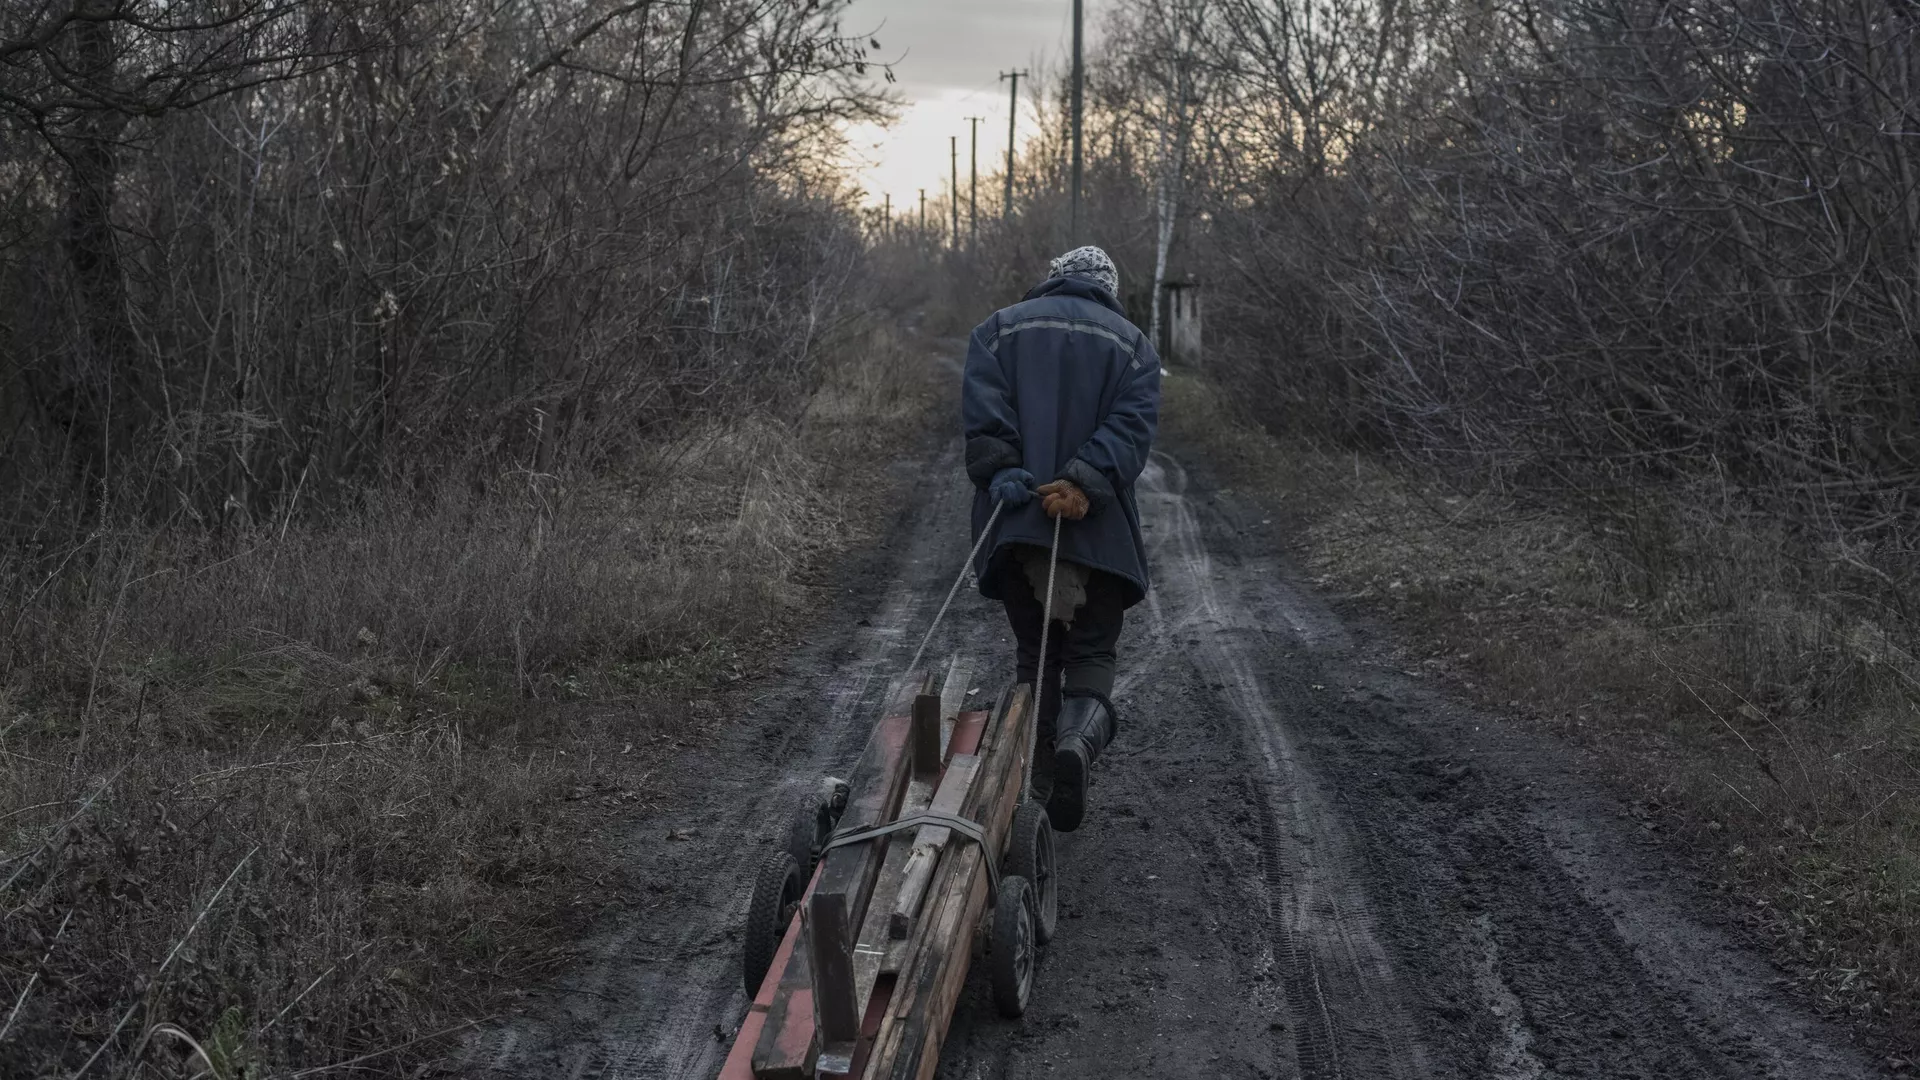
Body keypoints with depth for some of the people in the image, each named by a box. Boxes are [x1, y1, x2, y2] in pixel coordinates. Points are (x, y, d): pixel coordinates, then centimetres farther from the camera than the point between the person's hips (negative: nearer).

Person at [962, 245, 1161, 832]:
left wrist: (999, 470, -14)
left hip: (1015, 518, 1)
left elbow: (982, 407, -4)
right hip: (1100, 526, 0)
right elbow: (1132, 423, -4)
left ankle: (1041, 774, 12)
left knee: (1035, 652, 15)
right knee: (1092, 653, 4)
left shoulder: (999, 328, 14)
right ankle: (1079, 741, -24)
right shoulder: (1131, 343, 14)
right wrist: (1085, 482, -16)